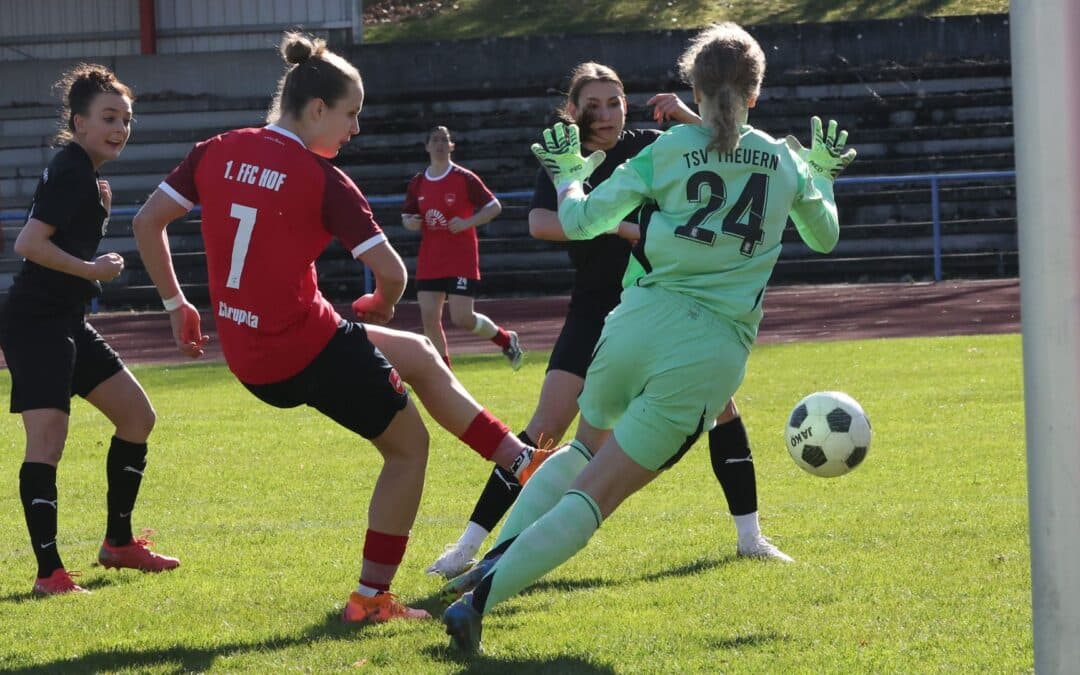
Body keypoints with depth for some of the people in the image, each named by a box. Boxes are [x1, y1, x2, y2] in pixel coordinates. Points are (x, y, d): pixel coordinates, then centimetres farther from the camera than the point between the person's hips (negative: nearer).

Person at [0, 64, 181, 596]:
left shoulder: (81, 172, 14)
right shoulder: (71, 172, -15)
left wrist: (98, 209, 6)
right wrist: (91, 269, -16)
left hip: (66, 322, 11)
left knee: (137, 416, 14)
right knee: (47, 437, -17)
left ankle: (118, 544, 24)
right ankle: (49, 572, -16)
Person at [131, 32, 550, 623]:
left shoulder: (216, 153, 2)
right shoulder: (322, 180, -14)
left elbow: (146, 222, 3)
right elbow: (391, 272, -18)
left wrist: (176, 304, 13)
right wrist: (382, 304, 6)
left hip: (247, 357, 8)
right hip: (309, 347, -7)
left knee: (420, 356, 26)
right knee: (409, 444, 14)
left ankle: (525, 463, 28)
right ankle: (371, 597, 15)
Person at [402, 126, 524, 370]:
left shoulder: (464, 178, -5)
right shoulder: (417, 183, 8)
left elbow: (494, 206, -4)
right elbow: (407, 215, 18)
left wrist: (468, 222, -18)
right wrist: (409, 222, -6)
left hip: (462, 260, -5)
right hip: (429, 262, 5)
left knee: (463, 319, -11)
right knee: (429, 319, -3)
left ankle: (506, 339, 18)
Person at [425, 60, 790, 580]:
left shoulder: (647, 147, 2)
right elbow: (540, 224, -22)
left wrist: (687, 117, -16)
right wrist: (619, 226, -30)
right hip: (596, 308, -2)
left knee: (719, 401, -6)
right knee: (548, 425, -11)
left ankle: (750, 536, 10)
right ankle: (468, 546, -6)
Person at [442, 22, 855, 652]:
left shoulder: (668, 150, 4)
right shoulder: (786, 162, 9)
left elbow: (580, 221, 7)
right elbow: (825, 236, 28)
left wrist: (567, 174, 26)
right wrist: (823, 173, 45)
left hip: (641, 325, 1)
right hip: (715, 353, -1)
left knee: (586, 447, 30)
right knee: (595, 496, 0)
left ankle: (500, 557, 11)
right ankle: (479, 601, -13)